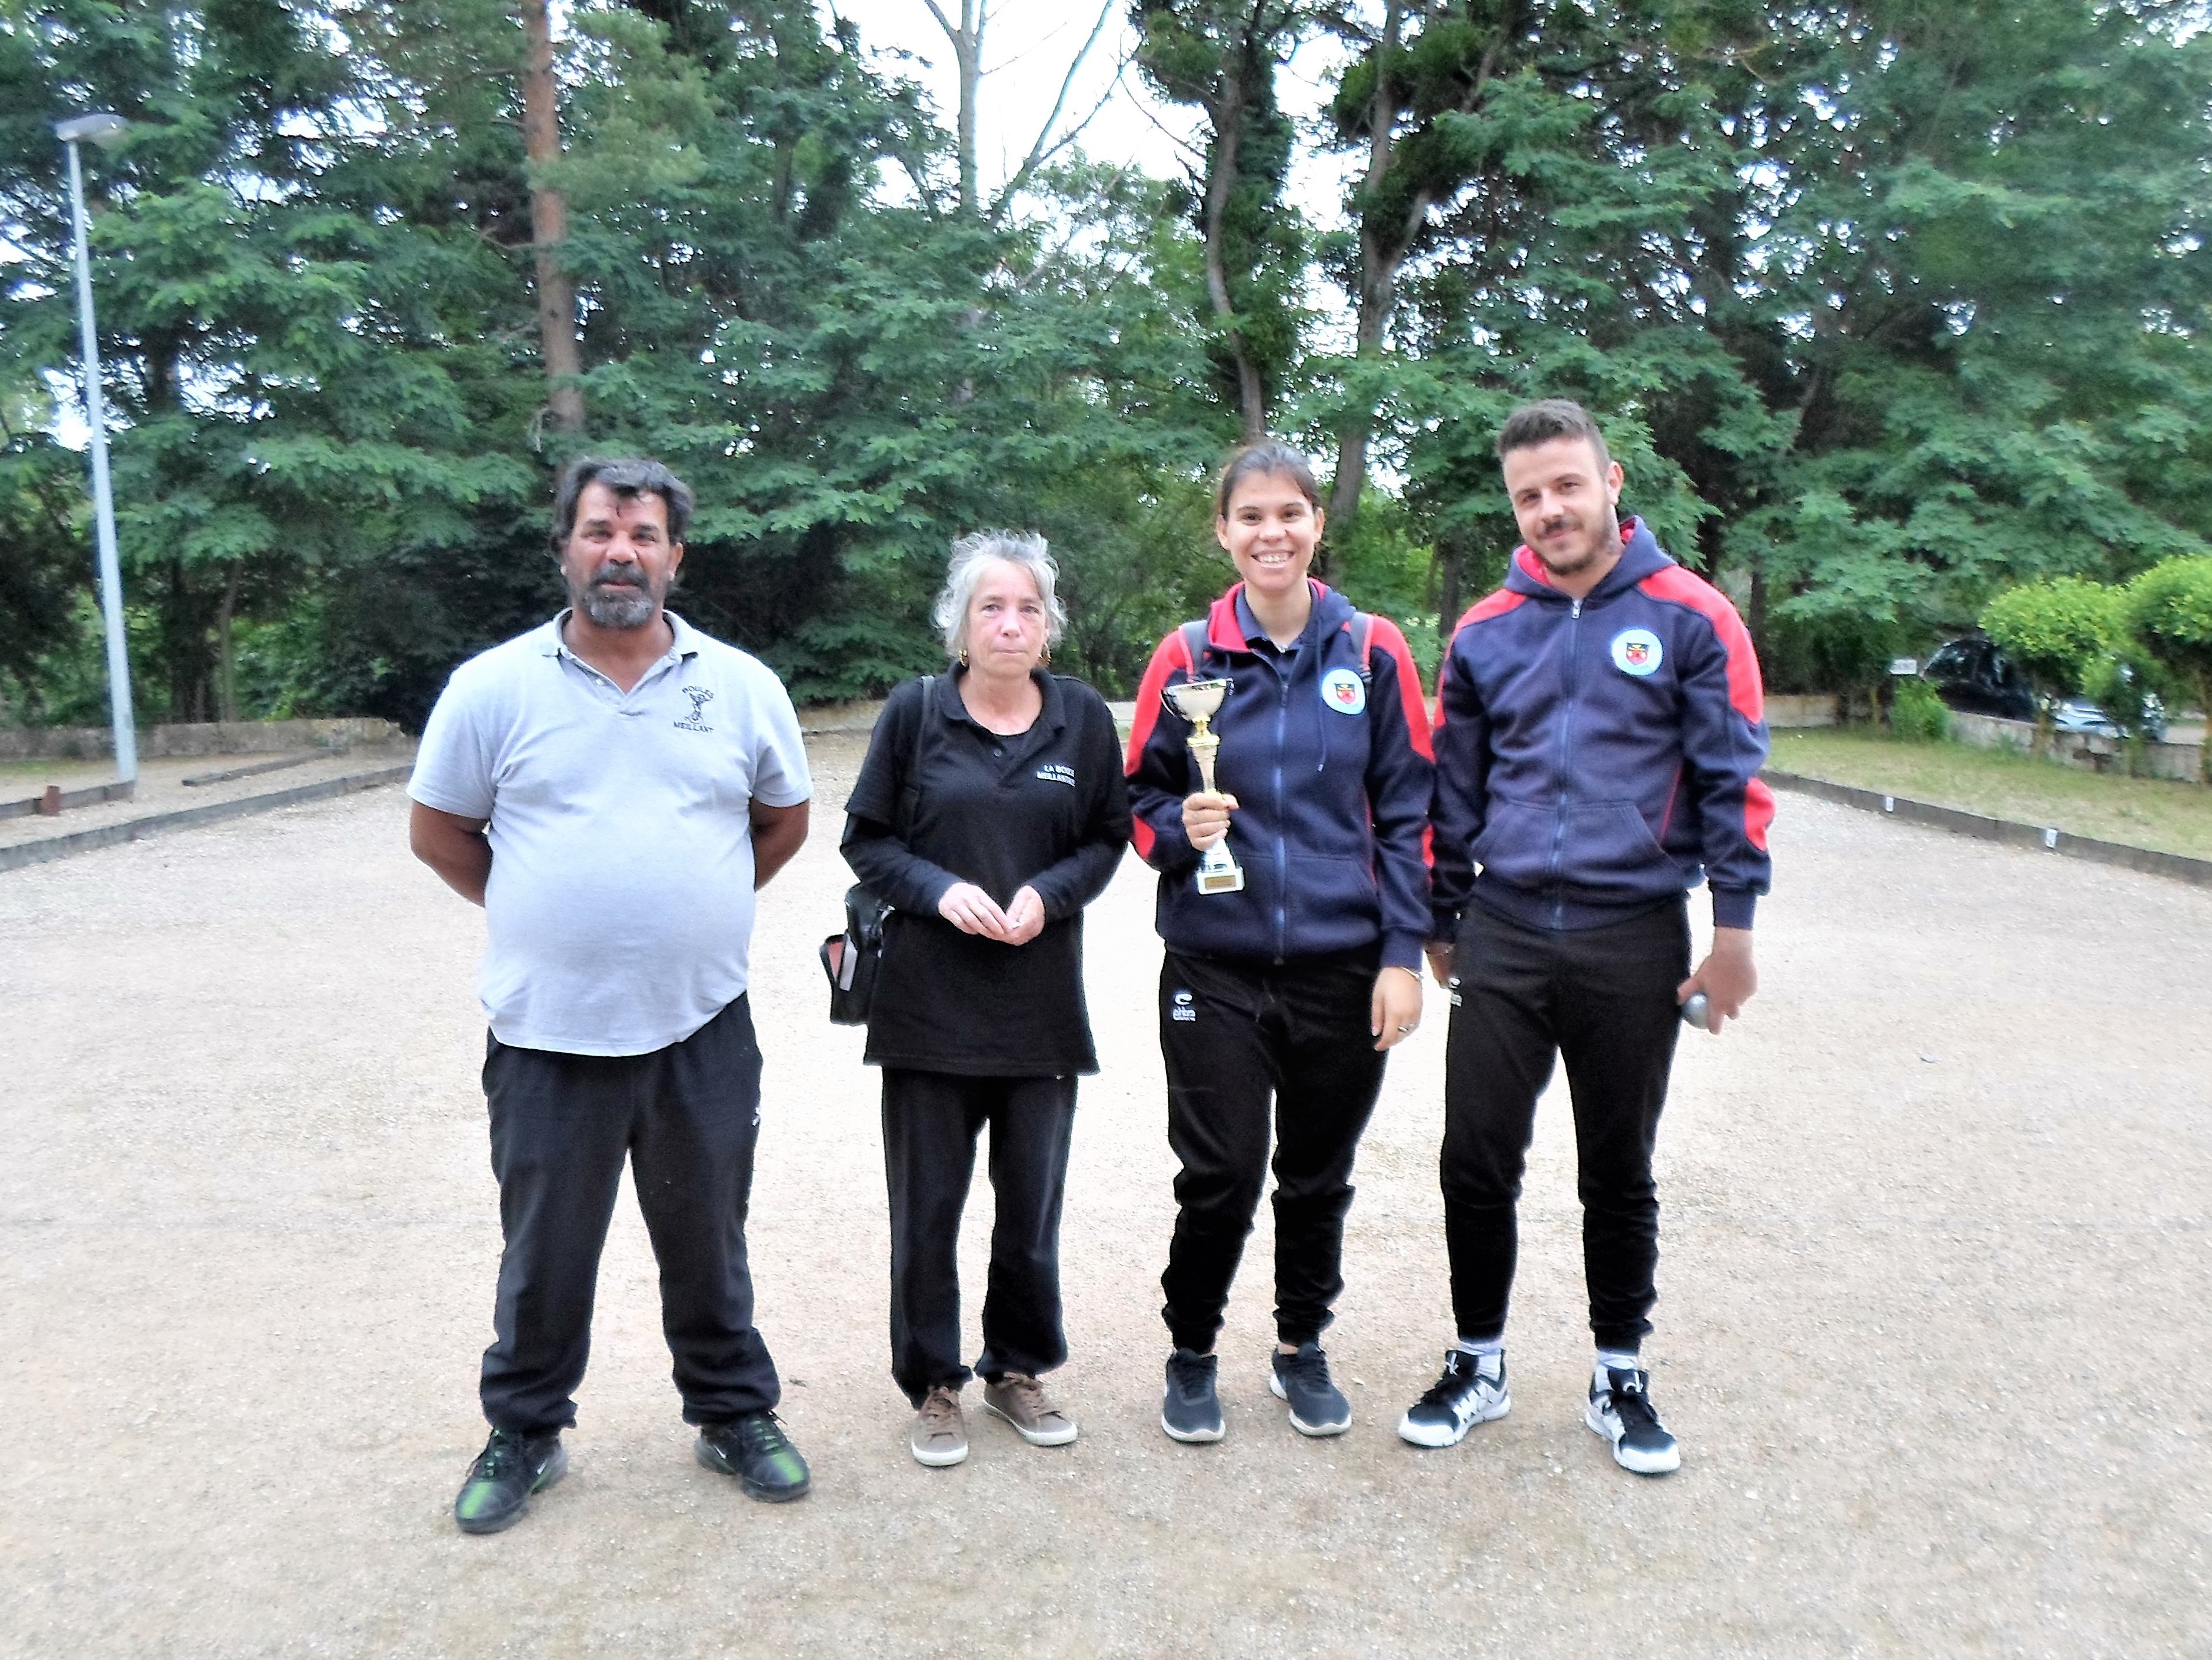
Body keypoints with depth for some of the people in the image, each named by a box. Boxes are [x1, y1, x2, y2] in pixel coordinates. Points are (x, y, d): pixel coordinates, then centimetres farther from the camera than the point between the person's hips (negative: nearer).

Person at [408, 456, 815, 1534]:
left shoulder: (741, 686, 1)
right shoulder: (495, 687, -3)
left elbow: (785, 820, 13)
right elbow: (439, 832, 7)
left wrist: (691, 906, 8)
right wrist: (545, 917, 4)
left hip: (701, 1030, 1)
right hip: (549, 1035, -1)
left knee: (708, 1242, 15)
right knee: (544, 1251, 14)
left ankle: (734, 1414, 34)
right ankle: (524, 1433, 35)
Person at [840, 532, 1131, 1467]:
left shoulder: (1084, 718, 2)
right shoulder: (914, 712, -3)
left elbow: (1109, 838, 7)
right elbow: (866, 838, 1)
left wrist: (1050, 892, -12)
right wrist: (940, 891, -15)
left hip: (1042, 1003, 2)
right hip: (928, 1002, -1)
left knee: (1033, 1202, 13)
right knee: (927, 1205, 8)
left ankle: (1018, 1370, 34)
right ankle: (934, 1384, 27)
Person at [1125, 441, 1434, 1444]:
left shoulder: (1371, 652, 0)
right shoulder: (1187, 656, -1)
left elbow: (1406, 813, 1)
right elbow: (1142, 799, 7)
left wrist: (1405, 953, -4)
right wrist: (1179, 830, -15)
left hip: (1341, 968, 1)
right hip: (1215, 967, -1)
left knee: (1319, 1174, 14)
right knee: (1220, 1175, 2)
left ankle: (1301, 1348, 36)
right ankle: (1191, 1353, 27)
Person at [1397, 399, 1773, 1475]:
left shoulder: (1688, 617, -3)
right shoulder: (1486, 634, 6)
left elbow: (1734, 781, -2)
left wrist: (1733, 926, -7)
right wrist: (1441, 924, 16)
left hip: (1634, 940, -2)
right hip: (1504, 938, 2)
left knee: (1619, 1175, 11)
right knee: (1477, 1165, 6)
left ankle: (1620, 1379, 29)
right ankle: (1477, 1366, 25)